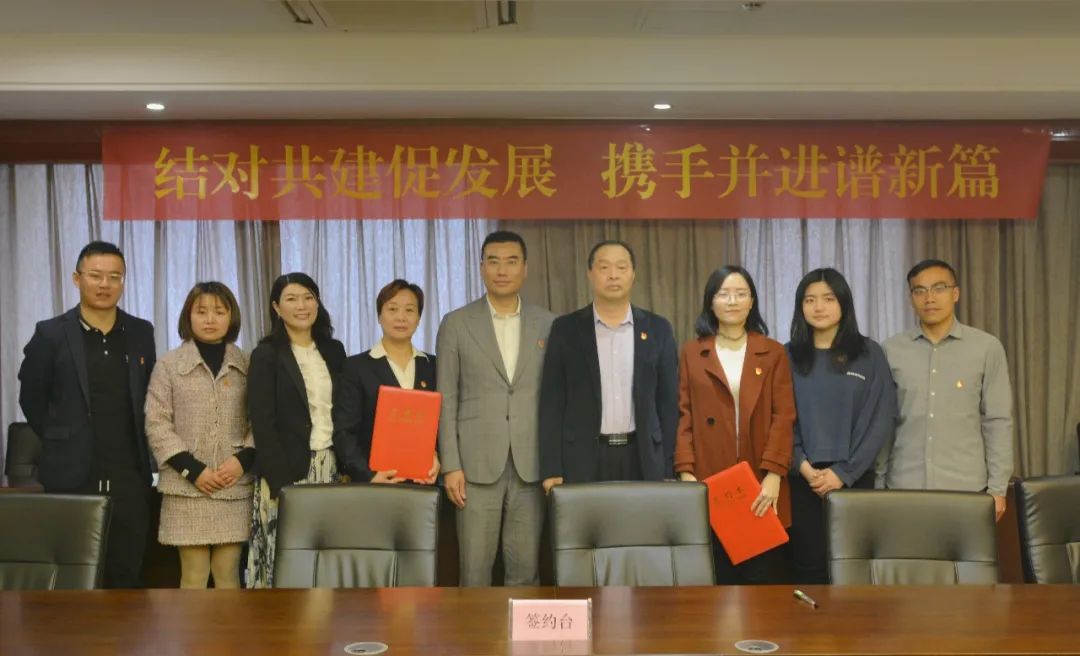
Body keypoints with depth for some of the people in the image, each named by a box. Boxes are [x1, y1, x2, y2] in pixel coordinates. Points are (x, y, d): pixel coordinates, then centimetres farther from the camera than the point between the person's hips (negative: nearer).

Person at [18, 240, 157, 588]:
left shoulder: (141, 333, 6)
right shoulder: (51, 333, -2)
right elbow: (31, 397, 7)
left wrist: (135, 446, 12)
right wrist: (62, 442, 8)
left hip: (129, 480, 2)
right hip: (71, 478, -2)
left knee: (126, 577, 7)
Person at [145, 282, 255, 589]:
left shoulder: (247, 365, 6)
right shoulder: (169, 364, 3)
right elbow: (156, 424, -2)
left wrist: (243, 460, -11)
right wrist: (193, 470, -9)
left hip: (235, 487, 1)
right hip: (187, 487, -1)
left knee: (228, 573, 5)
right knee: (193, 576, 1)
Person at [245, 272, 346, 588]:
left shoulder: (333, 351, 12)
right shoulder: (266, 355, -2)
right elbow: (263, 426, -7)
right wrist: (282, 483, -13)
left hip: (331, 467, 4)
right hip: (287, 471, -4)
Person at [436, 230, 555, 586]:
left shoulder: (548, 324, 7)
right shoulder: (456, 324, 4)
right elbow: (446, 400, 1)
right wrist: (450, 465, -5)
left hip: (531, 465, 1)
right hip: (477, 464, -1)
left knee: (525, 568, 5)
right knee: (474, 569, 2)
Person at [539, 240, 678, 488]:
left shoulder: (658, 329, 6)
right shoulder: (565, 329, 2)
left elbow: (668, 402, 7)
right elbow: (552, 403, 0)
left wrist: (668, 467, 1)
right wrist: (551, 469, -6)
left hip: (643, 458, 1)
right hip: (583, 459, -1)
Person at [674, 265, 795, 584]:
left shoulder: (773, 352, 8)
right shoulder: (692, 353, 9)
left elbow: (784, 416, 1)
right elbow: (684, 416, 5)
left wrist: (773, 474, -11)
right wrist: (686, 472, -6)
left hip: (761, 484, 0)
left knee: (762, 578, 3)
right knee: (717, 580, 3)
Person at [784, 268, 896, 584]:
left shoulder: (869, 353, 4)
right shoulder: (788, 356, 6)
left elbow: (880, 419, -2)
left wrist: (843, 471, -10)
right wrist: (803, 466, -12)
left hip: (854, 479, 0)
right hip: (801, 481, 1)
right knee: (806, 568, 1)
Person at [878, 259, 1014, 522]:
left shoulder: (987, 347, 1)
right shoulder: (891, 350, 3)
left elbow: (998, 421, 1)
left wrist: (997, 488, -2)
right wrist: (877, 484, 4)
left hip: (966, 488, -1)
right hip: (903, 487, 1)